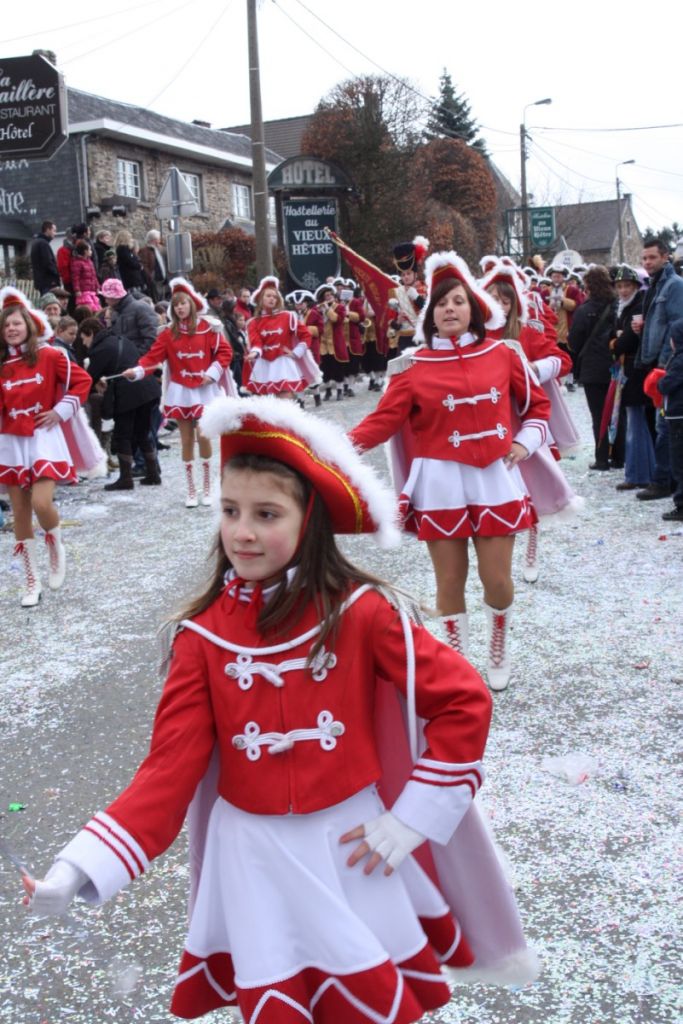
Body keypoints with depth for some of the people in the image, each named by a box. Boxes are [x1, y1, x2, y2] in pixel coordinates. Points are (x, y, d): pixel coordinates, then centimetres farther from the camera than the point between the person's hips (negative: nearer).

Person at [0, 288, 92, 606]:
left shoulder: (49, 355, -6)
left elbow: (82, 380, -2)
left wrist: (61, 411, -5)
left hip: (43, 439, -3)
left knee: (41, 503, -19)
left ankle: (56, 547, 15)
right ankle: (32, 582, 17)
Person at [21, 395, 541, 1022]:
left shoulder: (362, 612, -12)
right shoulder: (204, 633, -7)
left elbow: (464, 700, -8)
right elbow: (171, 768, -8)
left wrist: (412, 818, -9)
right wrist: (78, 870, -18)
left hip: (350, 846, -1)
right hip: (253, 857, 1)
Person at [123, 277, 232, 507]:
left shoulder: (208, 329, -3)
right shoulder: (168, 333, 2)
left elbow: (224, 352, 0)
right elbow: (154, 356, -5)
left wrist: (213, 373, -10)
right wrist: (137, 370, -20)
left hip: (204, 390, -2)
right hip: (180, 392, 2)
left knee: (203, 437, -10)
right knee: (186, 440, 6)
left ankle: (207, 488, 7)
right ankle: (191, 490, 15)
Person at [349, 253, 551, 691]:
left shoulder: (503, 354, 4)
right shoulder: (414, 367, -2)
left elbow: (538, 403, 16)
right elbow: (384, 419, -11)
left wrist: (526, 441, 3)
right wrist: (347, 444, -26)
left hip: (495, 478, 1)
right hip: (441, 482, -1)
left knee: (498, 579, 2)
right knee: (450, 580, 6)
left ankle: (500, 651, 31)